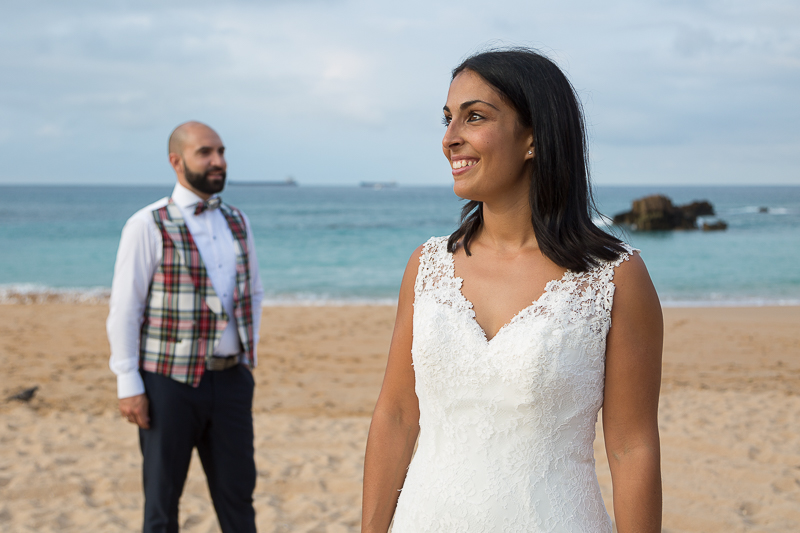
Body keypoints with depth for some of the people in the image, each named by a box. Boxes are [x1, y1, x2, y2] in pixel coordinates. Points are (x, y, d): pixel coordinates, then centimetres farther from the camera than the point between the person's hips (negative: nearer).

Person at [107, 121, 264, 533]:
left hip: (231, 379, 5)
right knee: (162, 499, 8)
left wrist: (248, 355, 11)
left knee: (237, 492, 10)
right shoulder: (148, 226, -9)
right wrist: (128, 386, -11)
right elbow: (124, 310, -9)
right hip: (171, 382, -5)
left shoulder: (237, 223, 9)